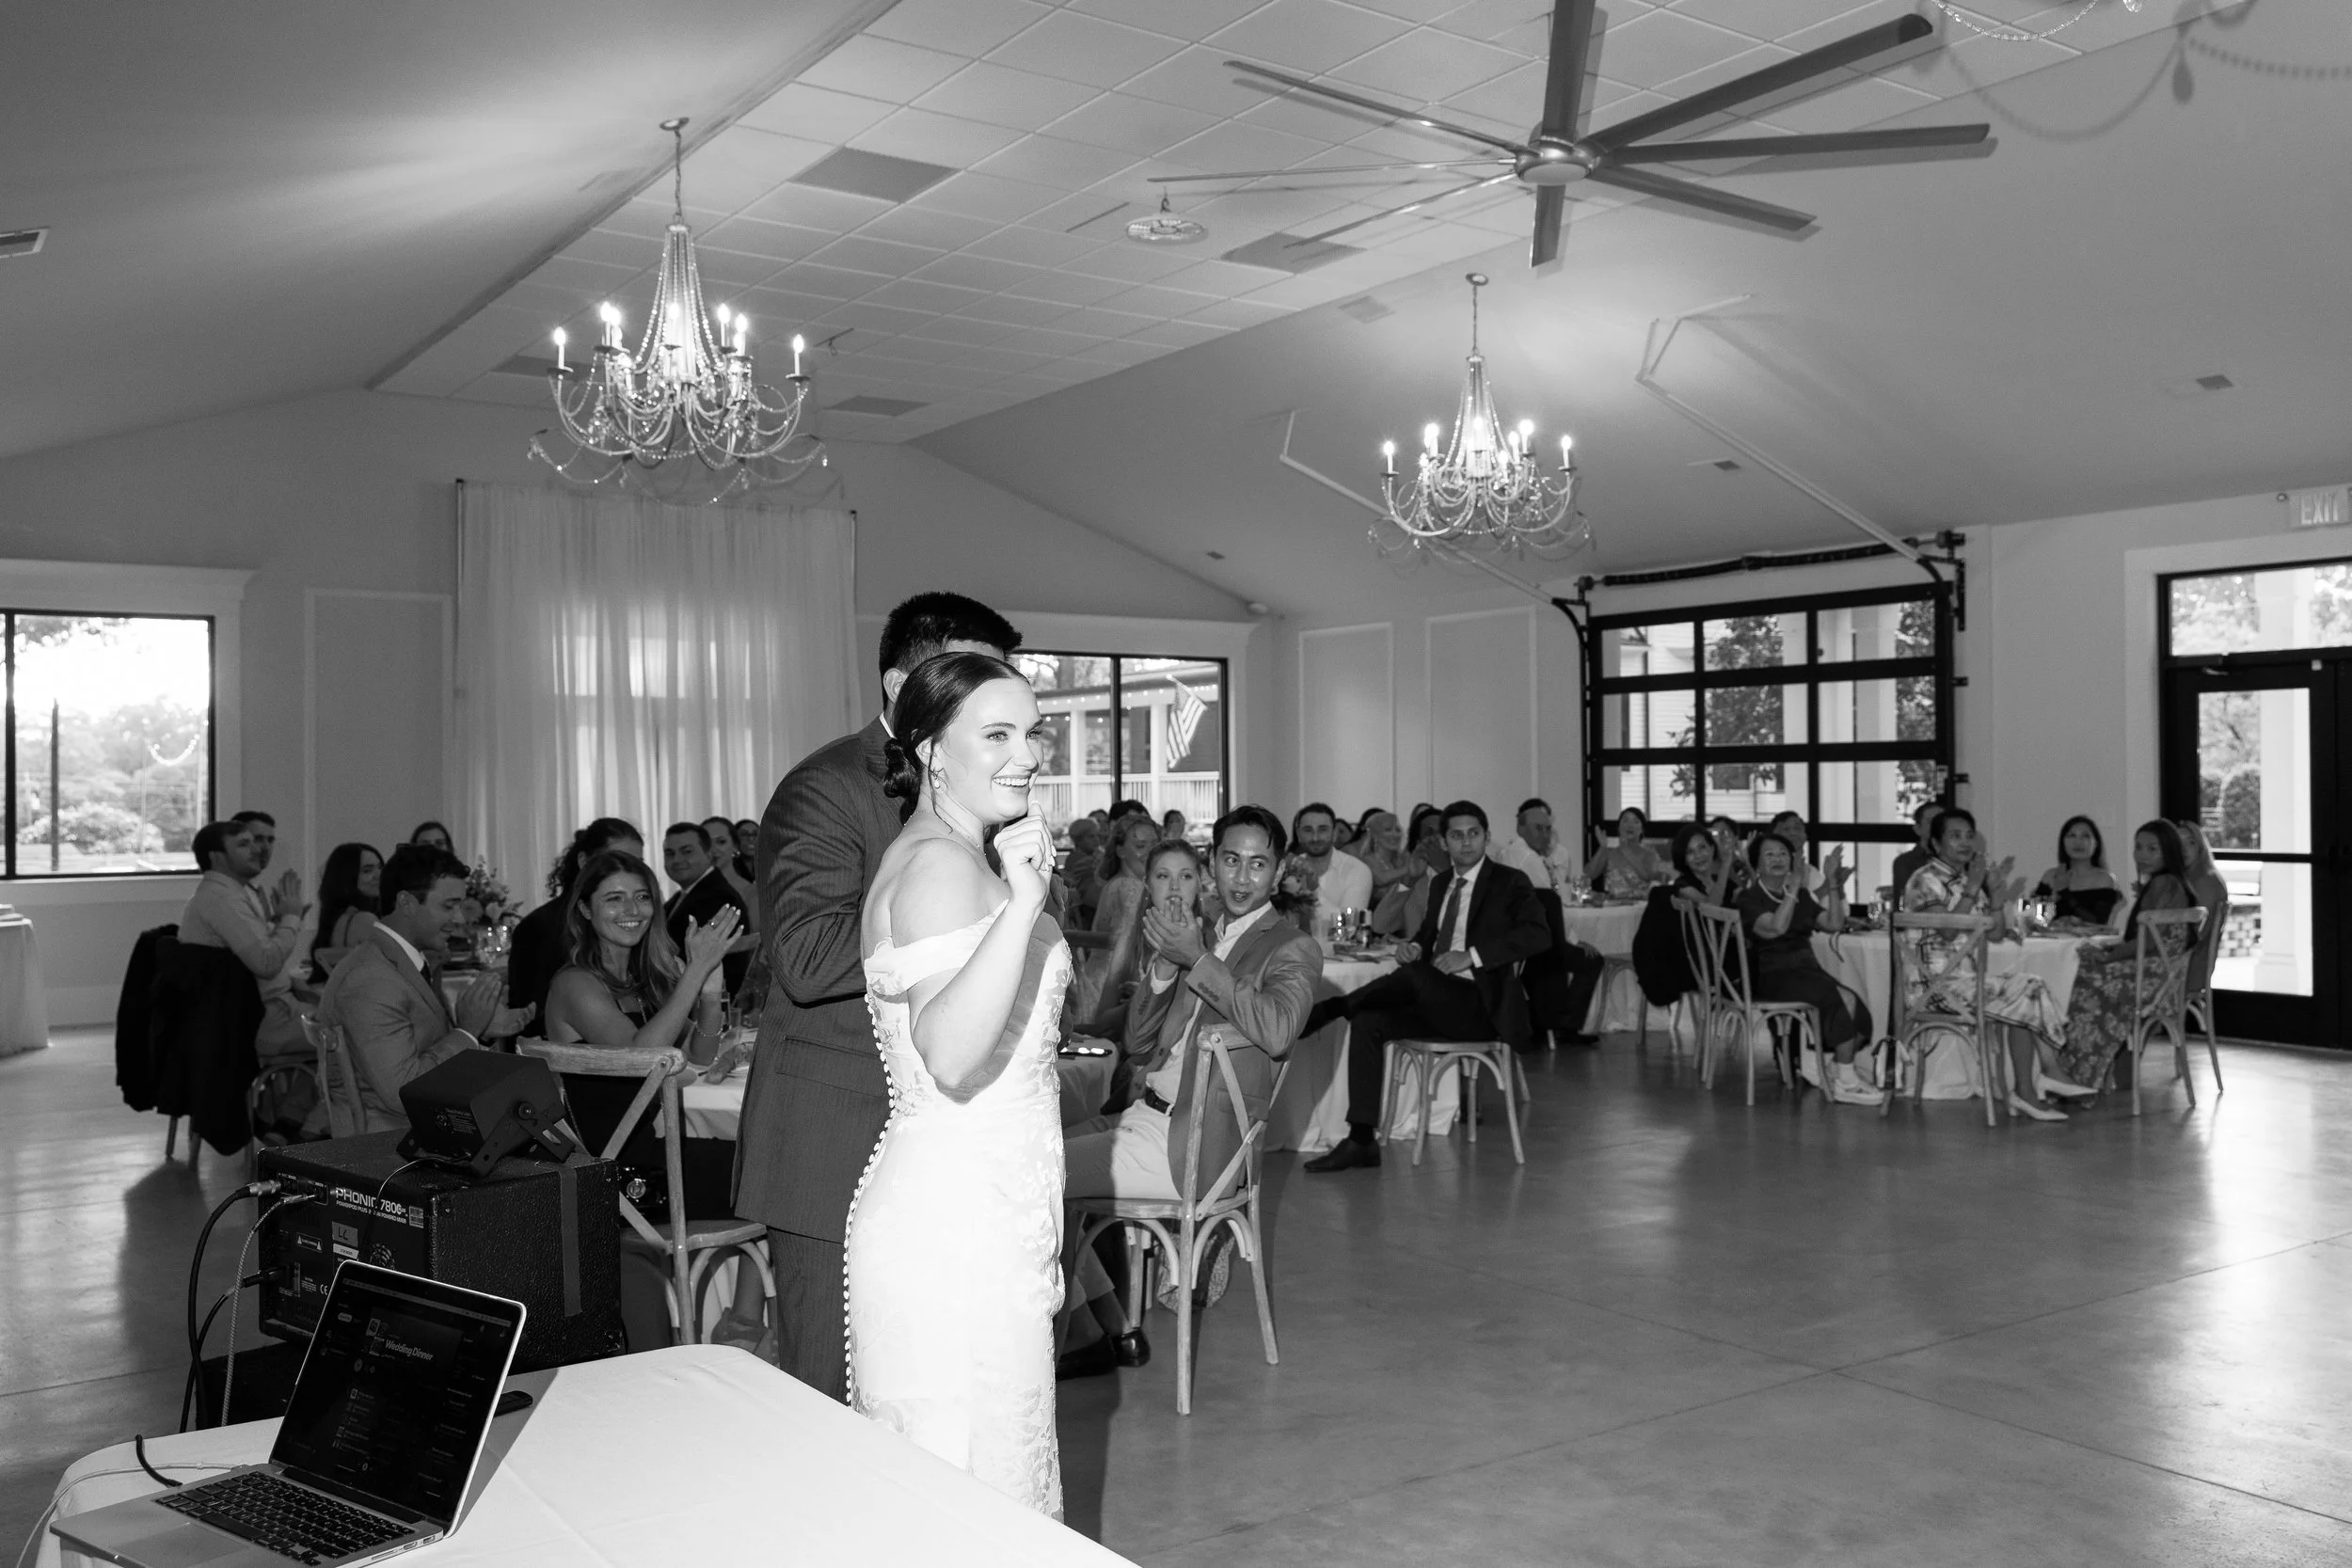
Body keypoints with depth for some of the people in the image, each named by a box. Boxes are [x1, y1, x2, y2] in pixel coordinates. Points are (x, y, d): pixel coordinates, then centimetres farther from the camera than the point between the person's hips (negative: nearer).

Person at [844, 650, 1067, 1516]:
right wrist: (1022, 904, -34)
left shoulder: (934, 855, 14)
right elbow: (950, 1056, -31)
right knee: (975, 1487, -1)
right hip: (958, 1227, -10)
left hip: (986, 1214, 10)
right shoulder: (944, 864, -16)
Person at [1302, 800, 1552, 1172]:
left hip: (1480, 1006, -7)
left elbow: (1538, 934, -16)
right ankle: (1361, 1142, -14)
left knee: (1413, 974, -31)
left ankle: (1330, 1007, -15)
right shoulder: (1441, 884, 17)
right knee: (1368, 1022, -12)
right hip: (1438, 1002, 7)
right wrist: (1415, 946, -1)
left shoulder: (1510, 883, -3)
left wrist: (1472, 956, -23)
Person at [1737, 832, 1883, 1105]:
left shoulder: (1801, 896, 22)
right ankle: (1846, 1083, -20)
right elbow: (1774, 928, -16)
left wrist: (1833, 884, 6)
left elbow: (1834, 924, 13)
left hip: (1806, 969, 6)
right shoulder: (1748, 898, 1)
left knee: (1855, 1006, -22)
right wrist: (1792, 893, -11)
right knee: (1840, 998, -27)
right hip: (1771, 977, -6)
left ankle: (1836, 1074, -11)